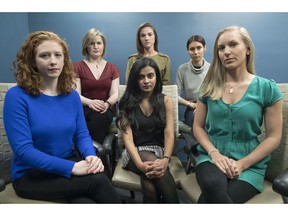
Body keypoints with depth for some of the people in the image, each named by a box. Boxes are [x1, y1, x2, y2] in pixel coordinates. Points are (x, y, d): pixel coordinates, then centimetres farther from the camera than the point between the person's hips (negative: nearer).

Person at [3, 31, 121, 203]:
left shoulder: (72, 95, 3)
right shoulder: (17, 96, -13)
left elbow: (81, 134, 4)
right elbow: (23, 149, -19)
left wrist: (91, 156, -19)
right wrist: (71, 167, -27)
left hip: (70, 163, 4)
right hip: (32, 175, -4)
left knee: (86, 200, -27)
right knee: (97, 180, -27)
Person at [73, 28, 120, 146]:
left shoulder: (112, 68, 15)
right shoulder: (77, 67, 8)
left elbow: (115, 94, 4)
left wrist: (107, 103, -20)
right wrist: (90, 102, -25)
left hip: (105, 110, 1)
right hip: (83, 109, -1)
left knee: (99, 117, -35)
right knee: (93, 116, -36)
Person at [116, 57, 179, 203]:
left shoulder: (166, 101, 4)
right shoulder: (127, 103, 1)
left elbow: (169, 134, -5)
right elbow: (127, 137, -9)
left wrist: (166, 159, -26)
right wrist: (140, 164, -27)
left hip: (159, 151, 1)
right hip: (135, 153, 0)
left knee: (149, 184, -32)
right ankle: (173, 202, -18)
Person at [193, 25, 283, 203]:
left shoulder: (267, 88, -1)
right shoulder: (210, 87, 5)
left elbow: (274, 137, -1)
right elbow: (198, 127, 8)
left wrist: (242, 164, -12)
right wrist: (214, 153, -10)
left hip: (250, 164, -1)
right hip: (212, 157, 2)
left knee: (211, 198, -28)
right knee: (213, 186, -34)